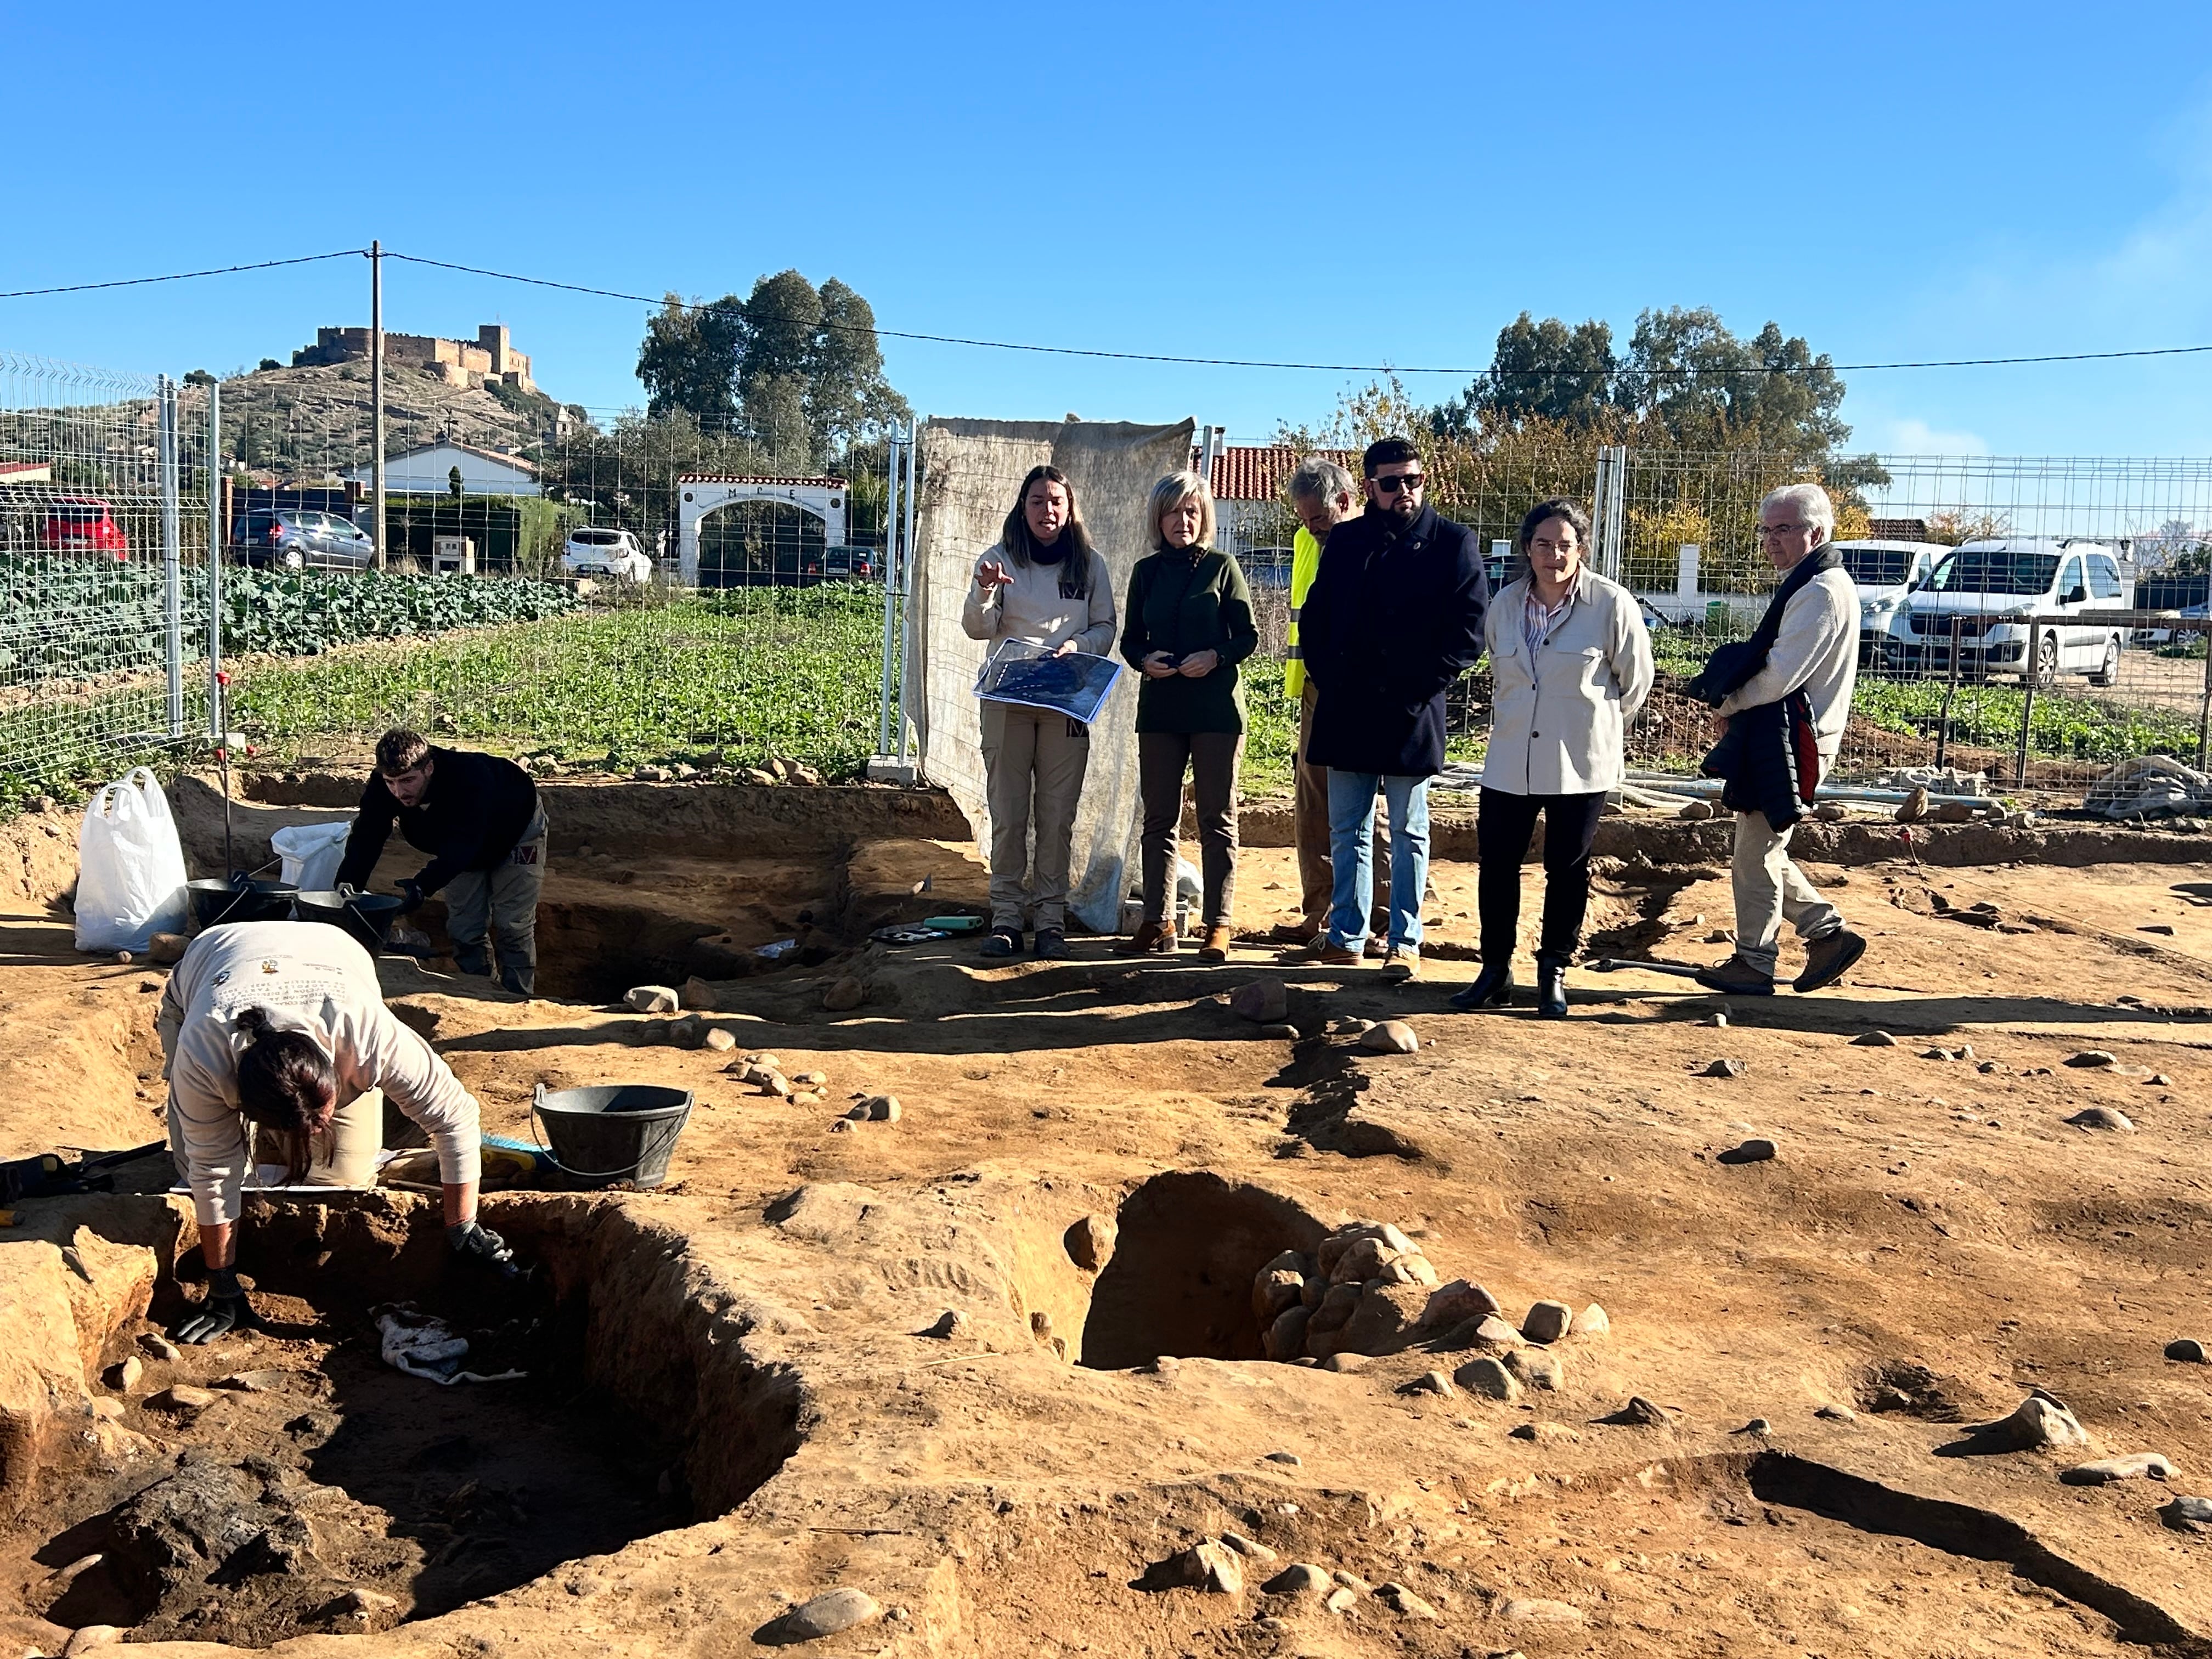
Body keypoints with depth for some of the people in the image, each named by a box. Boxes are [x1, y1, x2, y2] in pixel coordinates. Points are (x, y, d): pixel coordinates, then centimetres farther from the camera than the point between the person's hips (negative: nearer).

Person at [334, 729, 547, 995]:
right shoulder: (383, 785, -27)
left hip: (517, 831, -6)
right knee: (464, 930, 1)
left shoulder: (470, 776, -45)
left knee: (512, 928, -9)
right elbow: (367, 836, -29)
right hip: (468, 844, 6)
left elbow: (463, 842, -51)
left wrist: (422, 885, -62)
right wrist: (346, 885, -43)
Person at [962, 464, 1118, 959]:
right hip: (1007, 699, -1)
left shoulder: (1089, 565, 7)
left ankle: (1051, 918, 8)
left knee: (1058, 815, 2)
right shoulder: (1000, 558, 4)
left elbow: (1106, 628, 9)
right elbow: (977, 629, -1)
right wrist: (984, 592, -21)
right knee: (1008, 814, 0)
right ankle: (1006, 916, 6)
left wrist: (1076, 645, -11)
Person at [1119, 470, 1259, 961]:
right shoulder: (1147, 571, 10)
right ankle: (1157, 923, 11)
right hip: (1159, 708, 4)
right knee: (1159, 818, 5)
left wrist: (1216, 657, -17)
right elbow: (1130, 640, 13)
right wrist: (1145, 660, -9)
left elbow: (1249, 636, 1)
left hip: (1216, 707, -3)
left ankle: (1218, 925, 4)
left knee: (1218, 819, 1)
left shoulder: (1221, 566, 1)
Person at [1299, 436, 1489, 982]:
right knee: (1346, 831, 9)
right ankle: (1347, 934, 18)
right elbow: (1314, 615, 14)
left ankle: (1405, 941, 11)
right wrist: (1326, 677, 0)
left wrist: (1421, 689, -12)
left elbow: (1468, 630, -5)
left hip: (1411, 713, -4)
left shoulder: (1453, 543, 0)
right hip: (1346, 712, 4)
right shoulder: (1345, 540, 10)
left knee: (1409, 833, 5)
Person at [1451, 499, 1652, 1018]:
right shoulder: (1505, 605, 3)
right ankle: (1496, 971, 17)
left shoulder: (1613, 604, -10)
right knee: (1496, 864, 4)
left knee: (1567, 869, 7)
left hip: (1581, 762, -3)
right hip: (1510, 761, 3)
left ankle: (1554, 972, 21)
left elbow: (1635, 681, 2)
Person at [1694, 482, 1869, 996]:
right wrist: (1736, 706, 6)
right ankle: (1829, 933, 22)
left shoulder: (1821, 592, -18)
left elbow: (1779, 677, -22)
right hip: (1778, 736, 10)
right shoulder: (1808, 584, 16)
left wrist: (1729, 707, -7)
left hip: (1789, 741, -10)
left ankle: (1753, 964, 11)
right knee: (1765, 852, 17)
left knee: (1757, 856, 0)